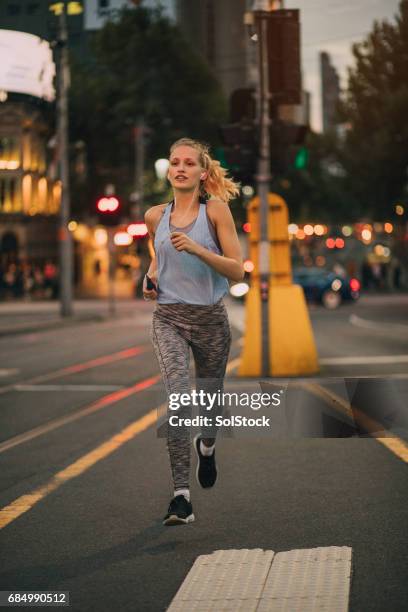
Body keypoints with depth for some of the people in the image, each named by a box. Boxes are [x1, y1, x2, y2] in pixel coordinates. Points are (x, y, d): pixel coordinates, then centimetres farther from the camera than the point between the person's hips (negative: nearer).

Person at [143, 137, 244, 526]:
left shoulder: (216, 210, -4)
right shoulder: (155, 216, 6)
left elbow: (237, 270, -8)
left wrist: (196, 248, -20)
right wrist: (151, 277, 6)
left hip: (210, 318, -1)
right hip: (168, 318, 1)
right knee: (176, 396, -20)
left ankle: (207, 446, 51)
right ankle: (181, 495, -21)